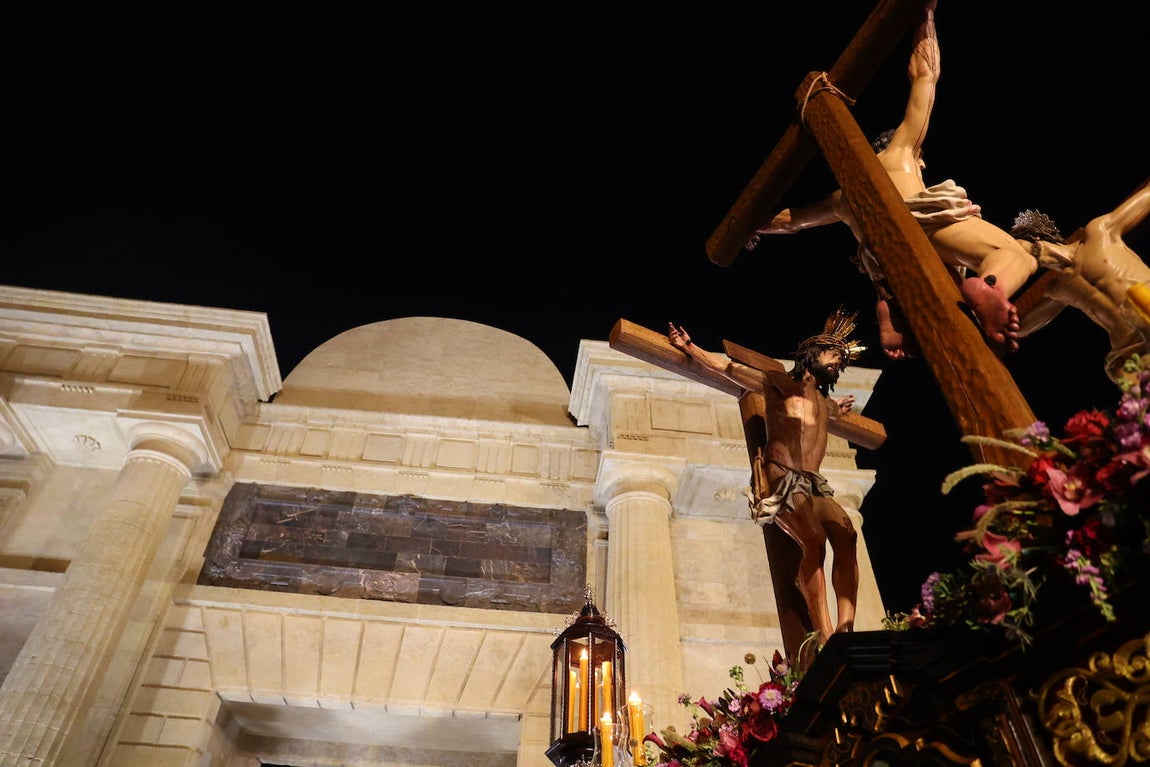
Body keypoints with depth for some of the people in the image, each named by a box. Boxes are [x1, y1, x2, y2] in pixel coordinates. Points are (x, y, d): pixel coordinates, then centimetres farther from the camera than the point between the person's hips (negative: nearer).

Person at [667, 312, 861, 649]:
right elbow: (728, 368, 10)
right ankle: (824, 636, -34)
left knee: (847, 536, -20)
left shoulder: (824, 402, 30)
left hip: (812, 484, 7)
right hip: (779, 478, -6)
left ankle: (846, 628, -26)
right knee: (814, 542, -28)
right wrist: (688, 347, 9)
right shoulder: (782, 383, 10)